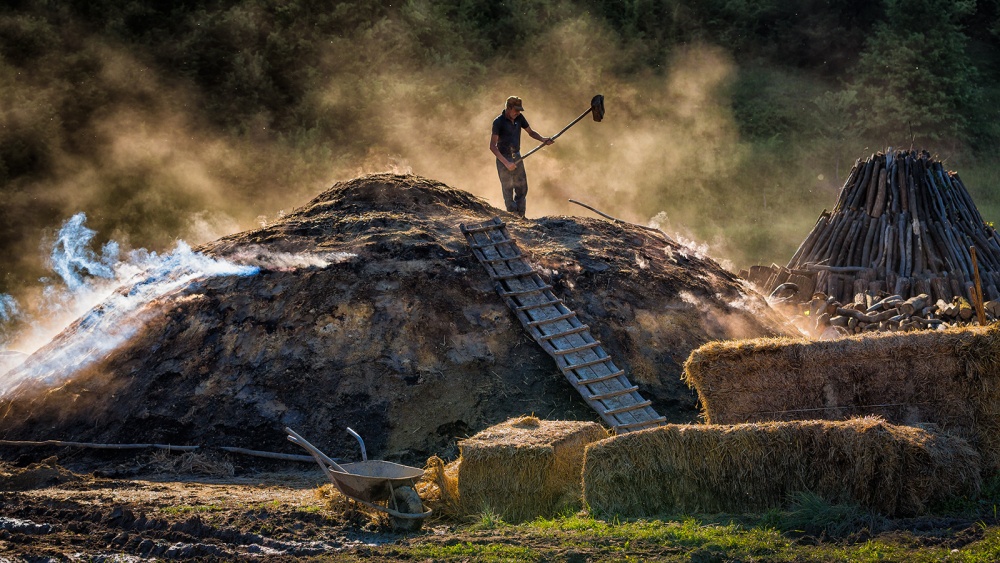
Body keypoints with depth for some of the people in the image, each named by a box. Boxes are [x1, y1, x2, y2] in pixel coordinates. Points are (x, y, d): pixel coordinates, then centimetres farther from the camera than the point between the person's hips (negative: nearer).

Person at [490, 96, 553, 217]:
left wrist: (542, 139, -5)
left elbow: (530, 132, 16)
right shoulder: (498, 122, -17)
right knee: (508, 190, -2)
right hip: (503, 158, -6)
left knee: (522, 188, 8)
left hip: (517, 157, 6)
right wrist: (506, 163, -25)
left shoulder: (519, 118, 0)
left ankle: (520, 216, 19)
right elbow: (492, 146, -19)